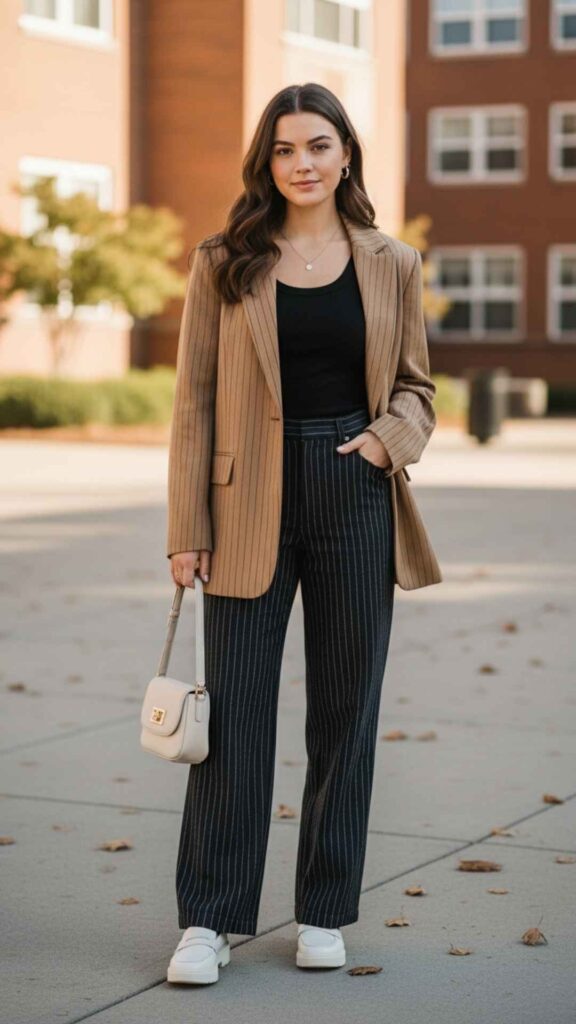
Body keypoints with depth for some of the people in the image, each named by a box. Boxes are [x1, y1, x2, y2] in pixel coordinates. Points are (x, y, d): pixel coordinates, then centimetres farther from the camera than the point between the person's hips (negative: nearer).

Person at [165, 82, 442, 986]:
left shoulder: (392, 266, 6)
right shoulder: (224, 264, 2)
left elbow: (416, 387, 13)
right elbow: (195, 399, 1)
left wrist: (386, 440, -10)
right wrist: (187, 529, -5)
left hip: (356, 499, 2)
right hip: (253, 501, -1)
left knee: (347, 708, 7)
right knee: (234, 707, -1)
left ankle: (324, 914, 19)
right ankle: (207, 920, 6)